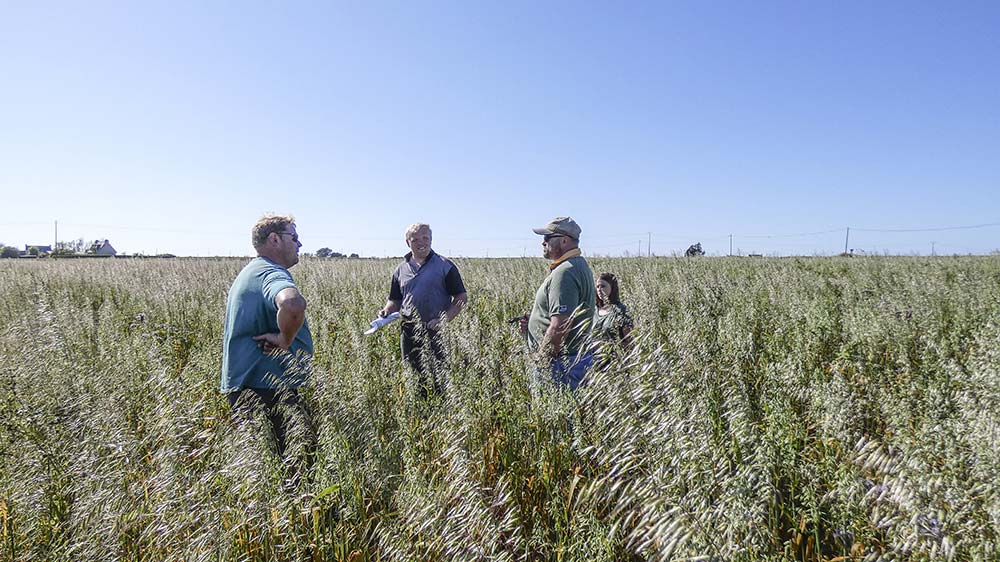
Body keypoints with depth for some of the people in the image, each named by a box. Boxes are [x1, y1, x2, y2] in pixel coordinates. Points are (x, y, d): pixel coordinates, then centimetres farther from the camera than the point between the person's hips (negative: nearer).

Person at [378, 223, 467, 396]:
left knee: (438, 377, -2)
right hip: (409, 331, 4)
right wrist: (386, 311, -2)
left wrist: (444, 319, -16)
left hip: (436, 331, -4)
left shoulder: (445, 266, -1)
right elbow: (395, 300, 20)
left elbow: (461, 298, -2)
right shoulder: (401, 269, 12)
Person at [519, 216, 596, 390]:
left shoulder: (564, 273, -20)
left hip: (562, 363, -11)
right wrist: (533, 322, 9)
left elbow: (559, 327, -27)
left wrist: (541, 362, -18)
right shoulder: (578, 265, 14)